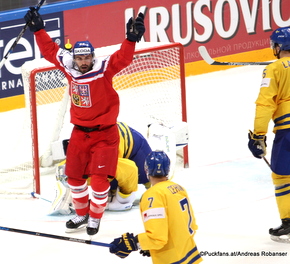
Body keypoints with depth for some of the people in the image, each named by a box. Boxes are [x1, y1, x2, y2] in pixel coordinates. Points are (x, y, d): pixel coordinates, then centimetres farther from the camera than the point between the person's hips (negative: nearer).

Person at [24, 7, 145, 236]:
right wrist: (38, 29, 6)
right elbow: (50, 50, 8)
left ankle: (95, 218, 13)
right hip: (80, 133, 5)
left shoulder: (104, 69, -18)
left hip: (104, 133, -5)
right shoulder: (68, 66, -5)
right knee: (74, 175, 14)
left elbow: (122, 58, -34)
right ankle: (82, 213, 34)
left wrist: (131, 38, -50)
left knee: (99, 179, -6)